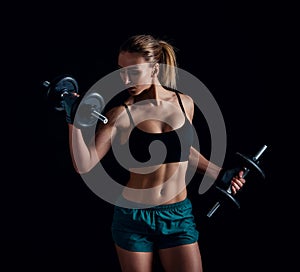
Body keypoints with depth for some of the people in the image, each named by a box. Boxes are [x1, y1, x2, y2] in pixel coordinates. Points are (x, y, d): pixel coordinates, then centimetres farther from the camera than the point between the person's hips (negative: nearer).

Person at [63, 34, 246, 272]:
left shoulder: (184, 103, 0)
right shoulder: (121, 114, -10)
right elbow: (84, 165, -15)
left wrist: (219, 174, 18)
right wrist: (74, 120, -23)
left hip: (180, 216, 2)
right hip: (133, 219, -2)